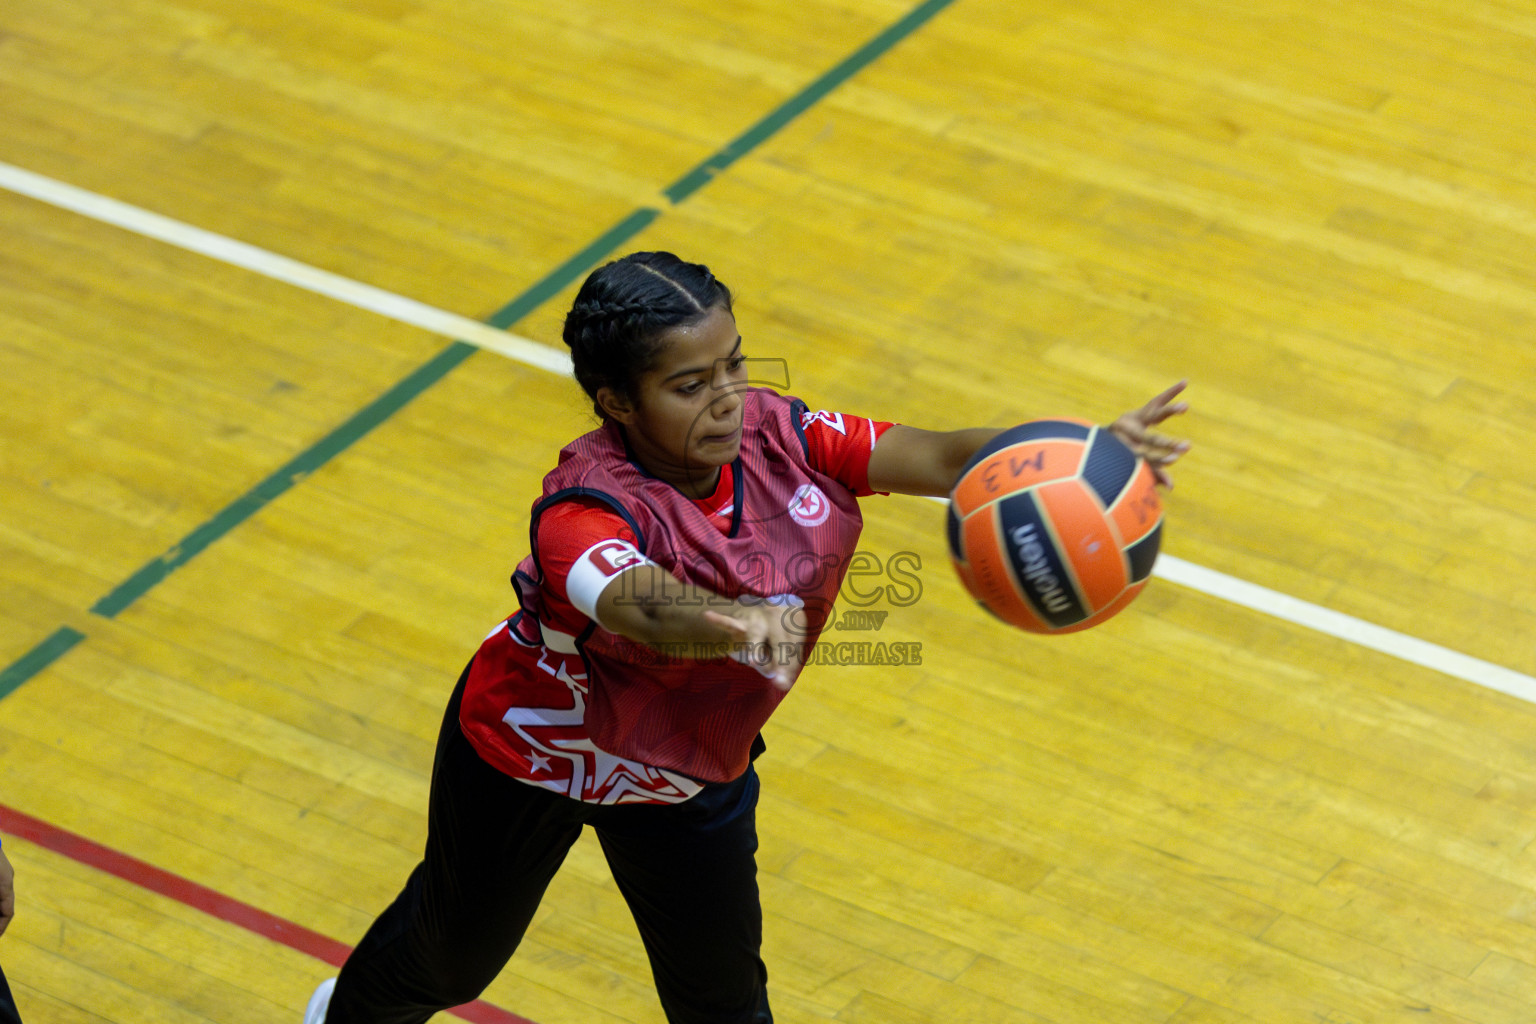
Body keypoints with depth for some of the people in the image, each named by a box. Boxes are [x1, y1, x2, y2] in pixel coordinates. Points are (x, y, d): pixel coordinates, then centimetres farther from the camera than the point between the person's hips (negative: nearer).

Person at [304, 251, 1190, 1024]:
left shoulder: (773, 434, -25)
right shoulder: (585, 510, -40)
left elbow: (935, 456, -37)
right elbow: (639, 604, -62)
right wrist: (734, 620, -84)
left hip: (692, 773, 4)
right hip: (531, 754, -4)